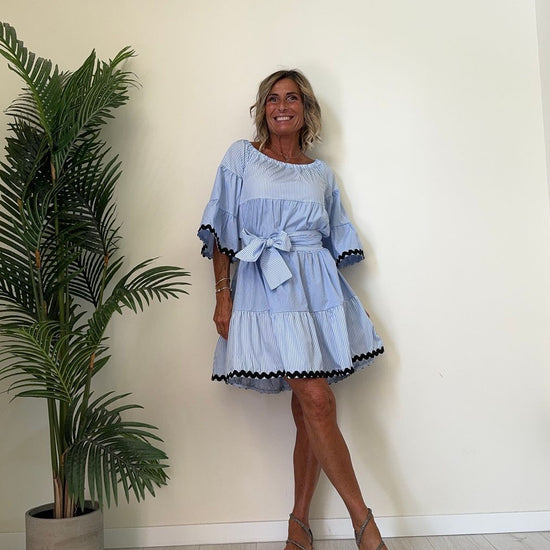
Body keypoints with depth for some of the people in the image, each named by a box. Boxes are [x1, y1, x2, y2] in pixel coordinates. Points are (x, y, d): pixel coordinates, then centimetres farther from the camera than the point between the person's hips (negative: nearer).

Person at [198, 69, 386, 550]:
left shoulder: (321, 173, 18)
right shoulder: (242, 156, 9)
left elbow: (337, 241, 18)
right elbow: (221, 231, 3)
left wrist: (333, 295, 9)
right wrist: (223, 296, -5)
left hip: (318, 287, 4)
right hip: (265, 288, -4)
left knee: (308, 409, 3)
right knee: (317, 401, -13)